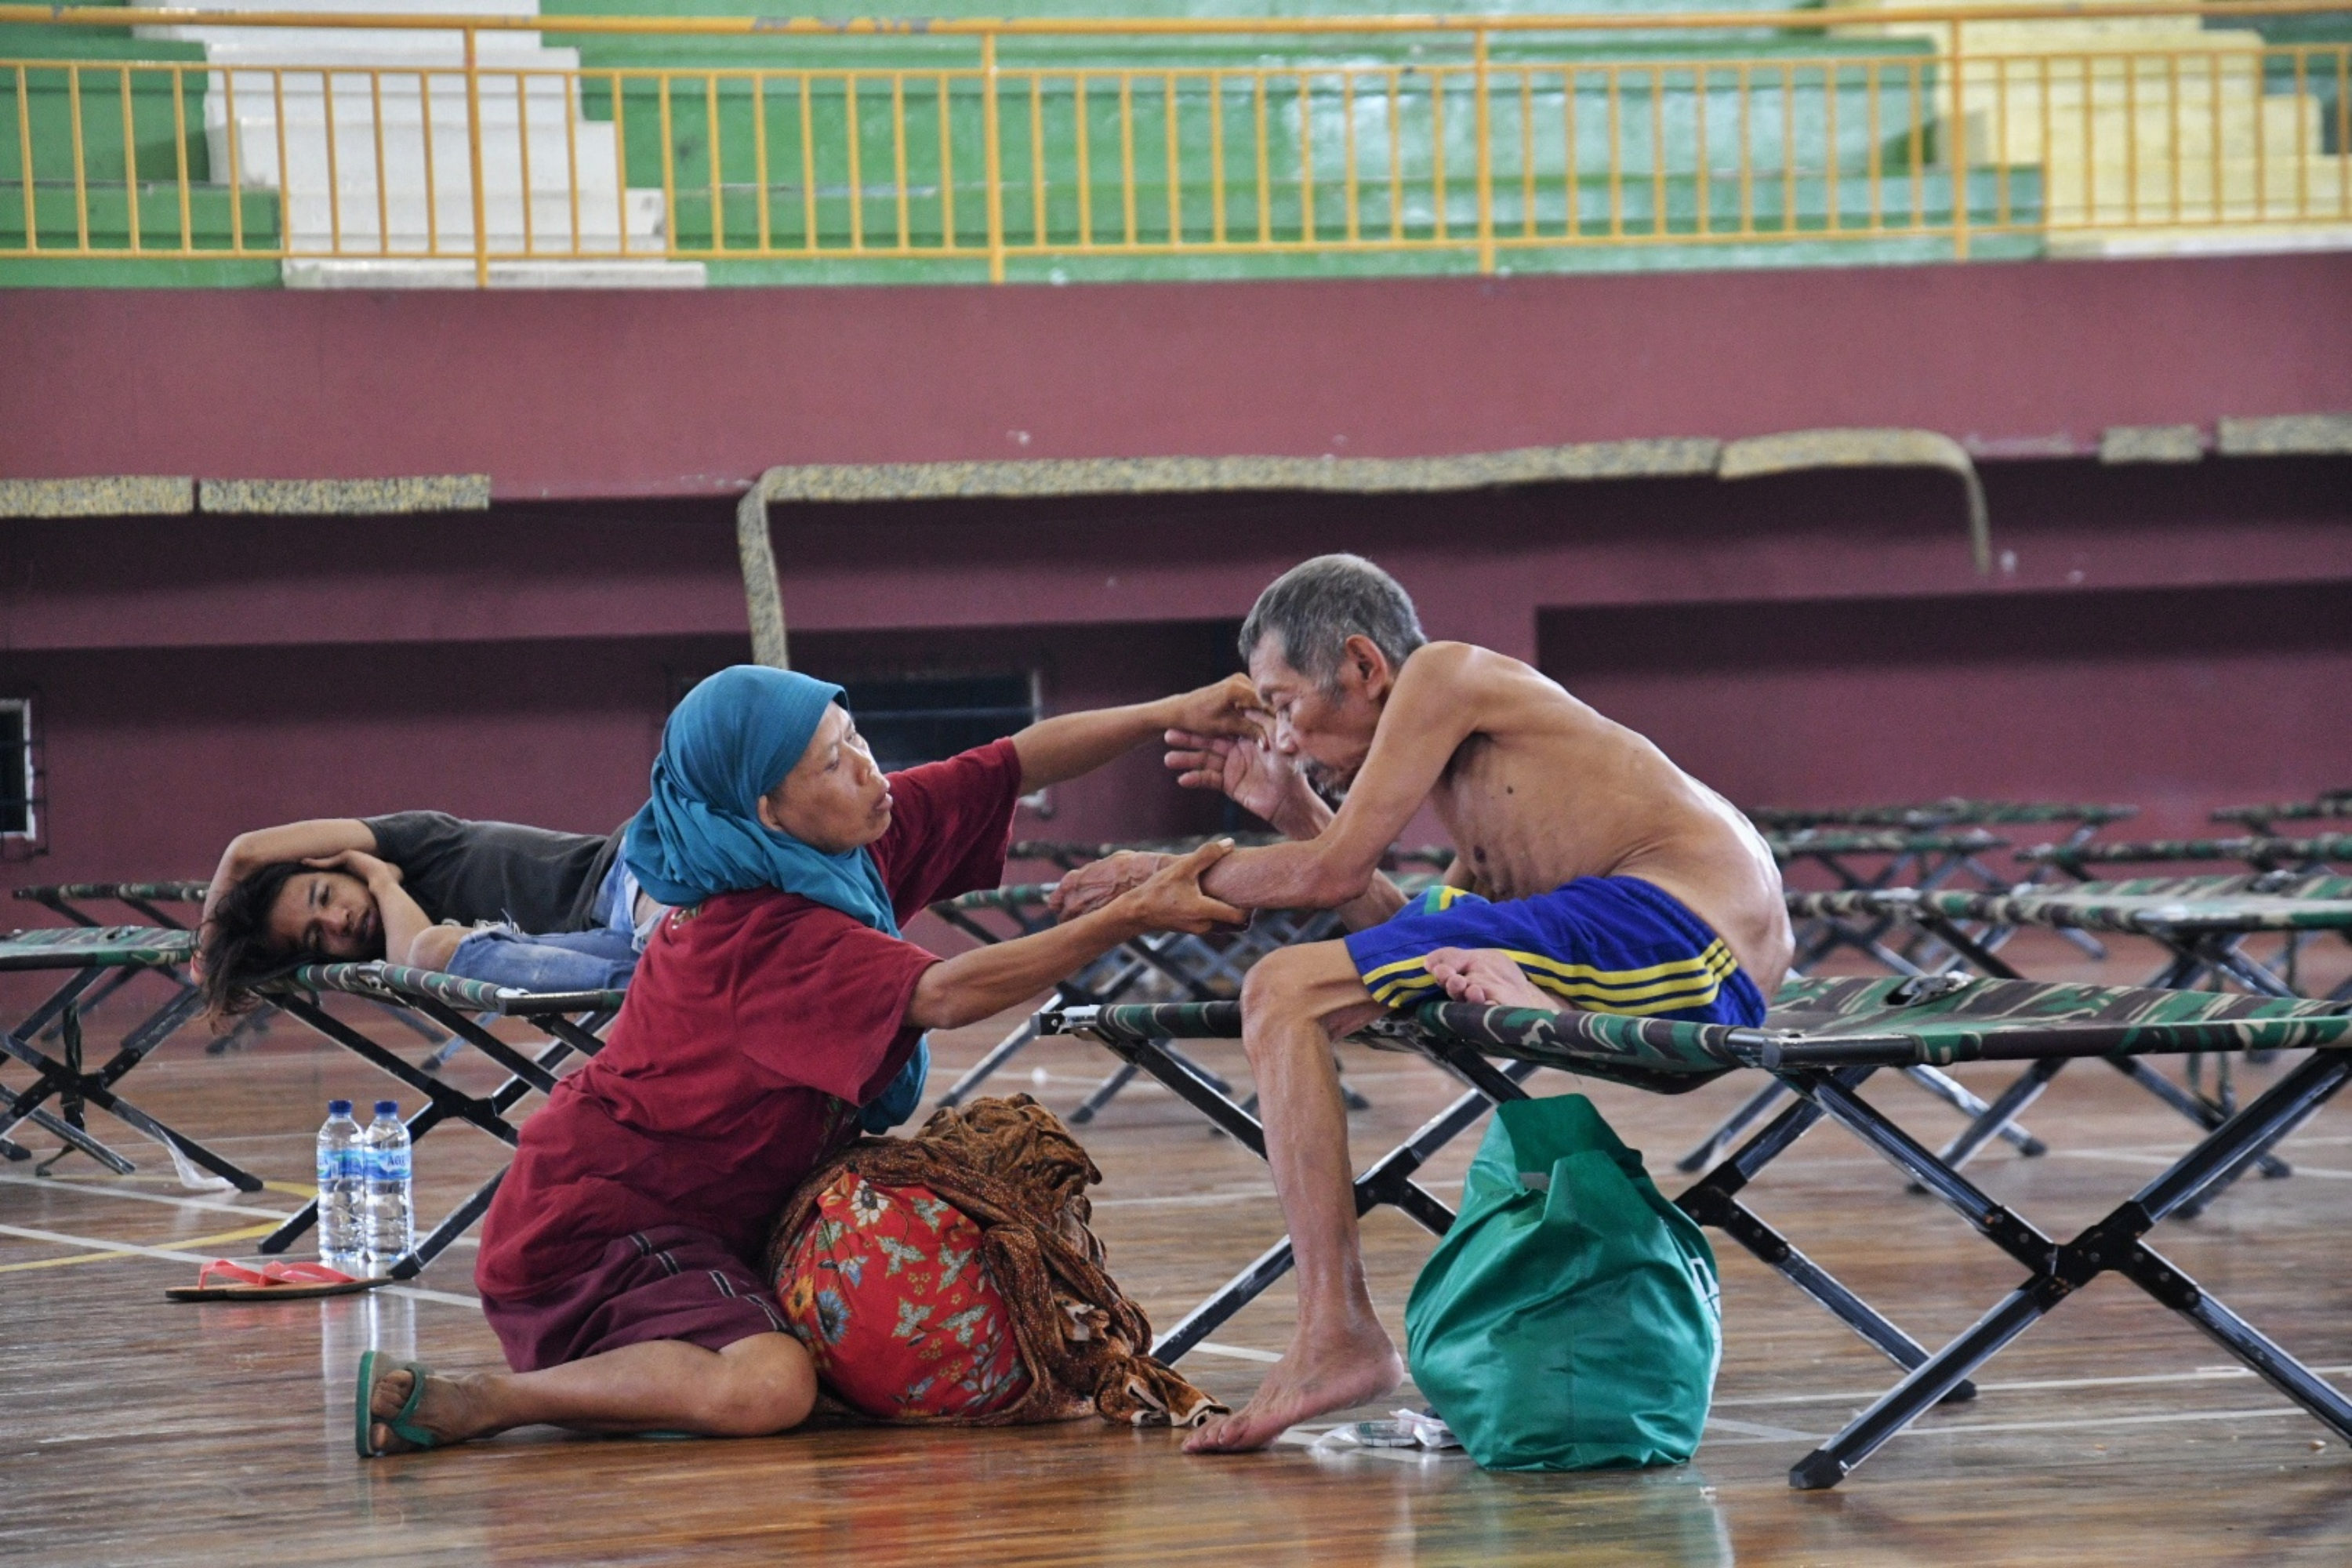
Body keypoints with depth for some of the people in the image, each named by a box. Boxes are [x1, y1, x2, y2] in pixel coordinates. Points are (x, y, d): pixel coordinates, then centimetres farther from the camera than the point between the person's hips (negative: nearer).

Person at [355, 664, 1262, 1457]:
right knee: (764, 1387, -32)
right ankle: (451, 1405, -18)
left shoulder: (848, 846, 1)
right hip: (600, 1225, -10)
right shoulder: (760, 933, -25)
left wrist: (1170, 716, -9)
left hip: (709, 1216, 10)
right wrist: (1129, 920, -35)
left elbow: (1015, 763, 4)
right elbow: (943, 996, -33)